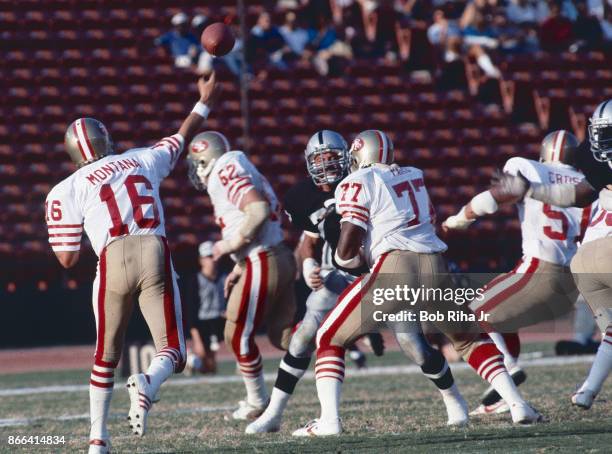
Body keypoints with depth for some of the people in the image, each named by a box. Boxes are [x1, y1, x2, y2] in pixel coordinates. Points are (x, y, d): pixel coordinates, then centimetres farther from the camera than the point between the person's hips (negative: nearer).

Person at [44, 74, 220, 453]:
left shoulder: (67, 190, 10)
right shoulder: (143, 160, 19)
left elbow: (68, 259, 8)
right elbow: (183, 138, 39)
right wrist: (205, 102, 55)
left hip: (113, 261, -1)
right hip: (155, 254, 1)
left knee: (107, 355, 19)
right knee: (172, 353, 5)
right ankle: (148, 385, -29)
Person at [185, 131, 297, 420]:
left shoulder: (226, 174, -12)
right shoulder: (238, 174, 18)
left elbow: (259, 212, -25)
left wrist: (231, 245, -14)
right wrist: (239, 268, 20)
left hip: (263, 264, -10)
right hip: (280, 258, 10)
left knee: (238, 336, 4)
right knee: (282, 336, 11)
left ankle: (257, 402, 17)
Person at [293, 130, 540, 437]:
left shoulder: (356, 184, 5)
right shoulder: (414, 177, 23)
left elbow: (348, 247, -2)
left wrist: (344, 259, 20)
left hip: (394, 266, -5)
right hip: (434, 267, 5)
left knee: (330, 339, 10)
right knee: (469, 337, 27)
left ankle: (328, 420, -6)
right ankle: (518, 405, 14)